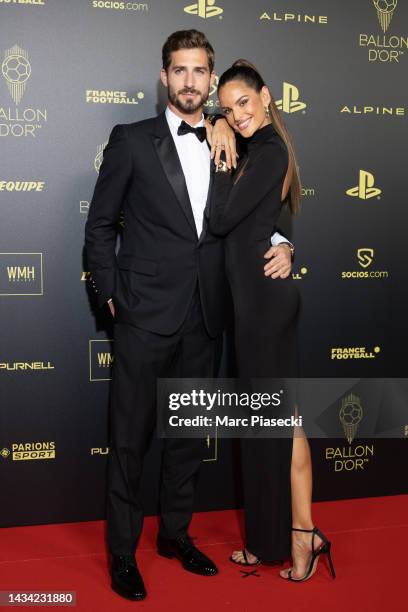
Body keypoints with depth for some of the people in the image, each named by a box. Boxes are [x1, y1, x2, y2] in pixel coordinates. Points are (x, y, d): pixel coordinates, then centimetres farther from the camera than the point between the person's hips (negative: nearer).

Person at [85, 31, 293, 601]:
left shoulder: (227, 147, 10)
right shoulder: (132, 140, -1)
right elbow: (100, 225, 1)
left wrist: (279, 244, -2)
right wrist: (112, 295, -4)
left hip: (204, 319, 4)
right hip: (145, 317, -4)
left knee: (190, 432, 15)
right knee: (130, 437, 4)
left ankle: (175, 532, 33)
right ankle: (122, 551, 21)